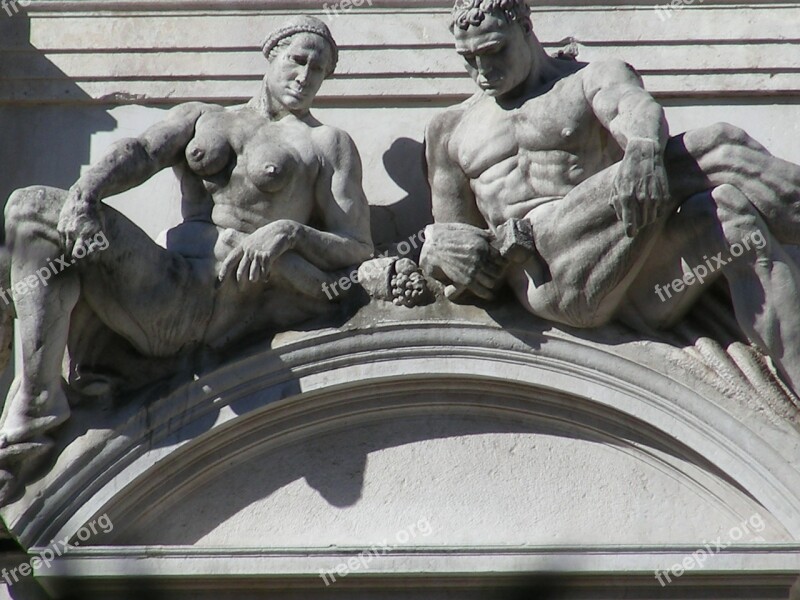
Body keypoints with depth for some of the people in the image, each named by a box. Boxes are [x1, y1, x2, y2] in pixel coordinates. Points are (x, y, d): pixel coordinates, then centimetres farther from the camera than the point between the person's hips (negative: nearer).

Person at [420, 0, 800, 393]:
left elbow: (639, 110, -5)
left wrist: (643, 150, -33)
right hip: (549, 279, -1)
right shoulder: (450, 131, 29)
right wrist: (439, 247, 0)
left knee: (734, 213, -30)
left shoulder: (596, 79, 20)